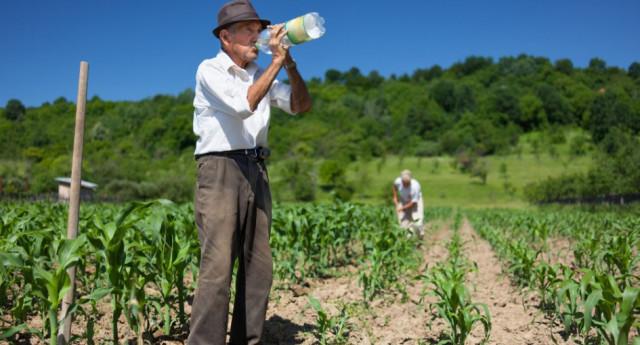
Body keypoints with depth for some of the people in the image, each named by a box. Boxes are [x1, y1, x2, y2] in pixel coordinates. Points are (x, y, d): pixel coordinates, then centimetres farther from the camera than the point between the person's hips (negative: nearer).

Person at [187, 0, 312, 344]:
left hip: (256, 171, 6)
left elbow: (301, 105, 8)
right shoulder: (210, 70, 0)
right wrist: (276, 61, -12)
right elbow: (243, 106, -16)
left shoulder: (260, 75, 18)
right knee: (217, 265, -13)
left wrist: (288, 62, -4)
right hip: (219, 168, -6)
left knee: (258, 265, 4)